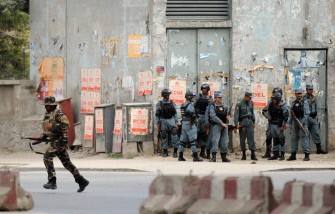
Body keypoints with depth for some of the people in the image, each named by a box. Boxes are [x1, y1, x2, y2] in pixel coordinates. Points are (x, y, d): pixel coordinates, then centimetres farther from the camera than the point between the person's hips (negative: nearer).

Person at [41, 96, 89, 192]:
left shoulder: (58, 113, -12)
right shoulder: (47, 115, 17)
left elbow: (66, 124, -21)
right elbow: (47, 130, 28)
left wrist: (53, 126, -24)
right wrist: (42, 137, 14)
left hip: (60, 140, -9)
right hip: (54, 140, 9)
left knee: (47, 157, -15)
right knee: (66, 162, 8)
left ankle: (52, 181, -14)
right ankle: (81, 181, 10)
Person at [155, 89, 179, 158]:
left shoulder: (172, 103, 6)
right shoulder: (159, 104, 0)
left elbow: (175, 113, 10)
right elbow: (157, 115, 3)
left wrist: (176, 123, 4)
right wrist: (158, 124, 0)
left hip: (171, 120, 1)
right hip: (163, 121, -1)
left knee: (174, 133, -16)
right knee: (164, 136, 4)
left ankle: (175, 151, -13)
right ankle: (165, 151, 15)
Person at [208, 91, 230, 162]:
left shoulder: (224, 106, 9)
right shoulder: (212, 106, -6)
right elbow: (213, 116, -17)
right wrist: (221, 123, -21)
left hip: (224, 125, 5)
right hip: (216, 125, -5)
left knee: (224, 141, 8)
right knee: (215, 140, -14)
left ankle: (224, 157, 16)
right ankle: (213, 157, -17)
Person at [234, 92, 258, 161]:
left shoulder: (251, 103, 9)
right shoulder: (239, 105, -5)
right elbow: (236, 115, -8)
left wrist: (253, 122, 20)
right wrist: (236, 125, -15)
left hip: (250, 122, 3)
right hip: (242, 123, -3)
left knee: (251, 138, -5)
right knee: (242, 139, 2)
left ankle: (253, 155, -7)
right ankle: (243, 155, 10)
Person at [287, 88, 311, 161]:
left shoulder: (304, 102, -3)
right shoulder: (293, 103, 14)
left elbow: (306, 113, -10)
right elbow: (291, 114, 18)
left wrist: (302, 123, -17)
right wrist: (289, 123, 12)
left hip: (302, 122, -6)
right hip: (294, 122, 6)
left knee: (304, 137, -9)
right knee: (294, 138, 8)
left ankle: (307, 155, -8)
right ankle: (293, 154, 14)